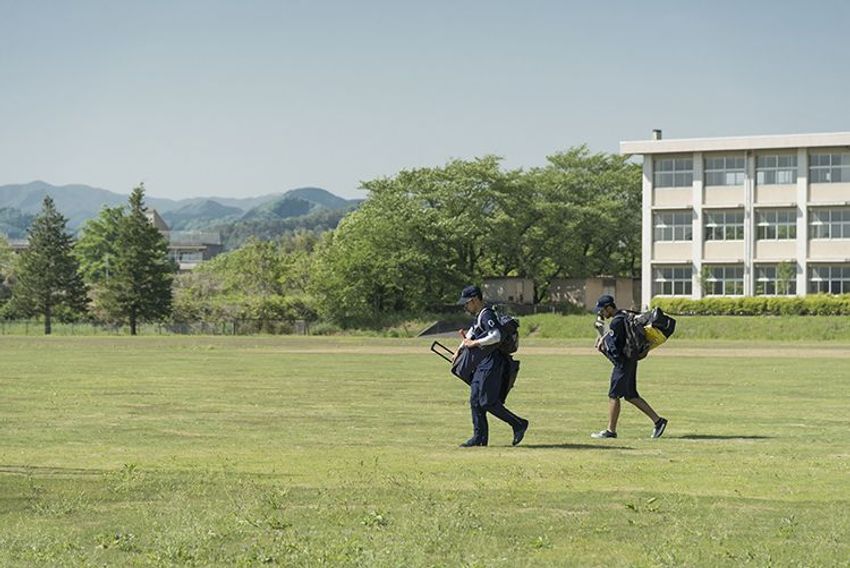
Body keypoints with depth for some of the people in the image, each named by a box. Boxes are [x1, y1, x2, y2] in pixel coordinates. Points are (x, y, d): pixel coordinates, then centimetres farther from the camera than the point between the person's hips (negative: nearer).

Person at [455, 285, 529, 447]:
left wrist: (475, 343, -21)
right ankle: (480, 437, 12)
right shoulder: (478, 317, 18)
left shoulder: (487, 315, -13)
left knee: (488, 402, -11)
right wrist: (460, 348, 25)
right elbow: (471, 333, 35)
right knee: (475, 401, 8)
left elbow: (496, 336, -28)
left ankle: (518, 424, -1)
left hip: (491, 363, -11)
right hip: (482, 365, 11)